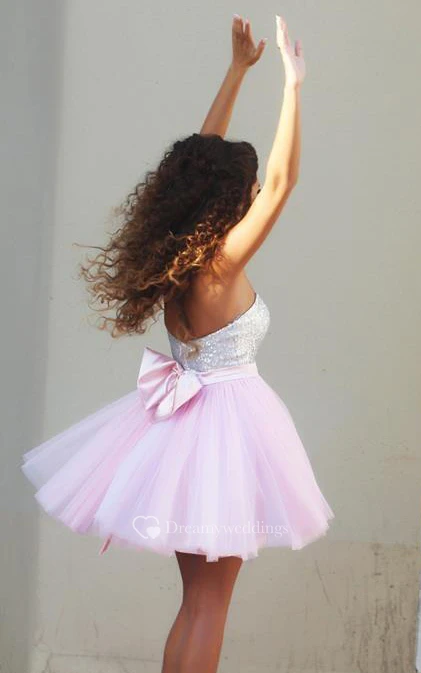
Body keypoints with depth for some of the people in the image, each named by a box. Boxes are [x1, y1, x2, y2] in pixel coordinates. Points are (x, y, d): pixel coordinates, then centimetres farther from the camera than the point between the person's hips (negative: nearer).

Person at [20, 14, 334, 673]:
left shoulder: (174, 251, 2)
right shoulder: (221, 262, -18)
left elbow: (203, 157, 12)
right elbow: (282, 180, -20)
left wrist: (238, 70, 16)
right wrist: (292, 82, -16)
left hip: (188, 415, 8)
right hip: (227, 416, -8)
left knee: (198, 596, 15)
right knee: (209, 600, 0)